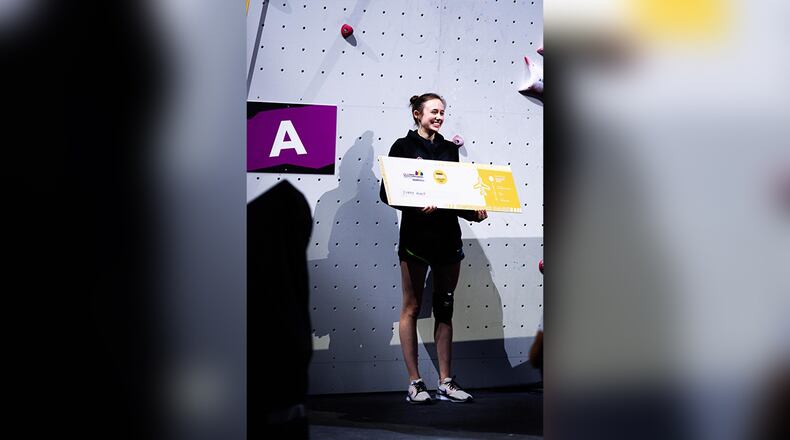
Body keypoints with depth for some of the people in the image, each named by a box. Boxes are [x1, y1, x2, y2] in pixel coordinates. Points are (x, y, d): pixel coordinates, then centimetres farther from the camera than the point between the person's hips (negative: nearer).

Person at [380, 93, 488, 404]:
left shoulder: (450, 149, 15)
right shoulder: (404, 146, 1)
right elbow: (387, 193, -5)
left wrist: (473, 212, -4)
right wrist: (415, 204, -21)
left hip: (448, 234, 5)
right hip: (416, 234, -5)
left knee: (445, 308, 7)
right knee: (412, 308, 0)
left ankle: (445, 383, 11)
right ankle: (414, 382, 5)